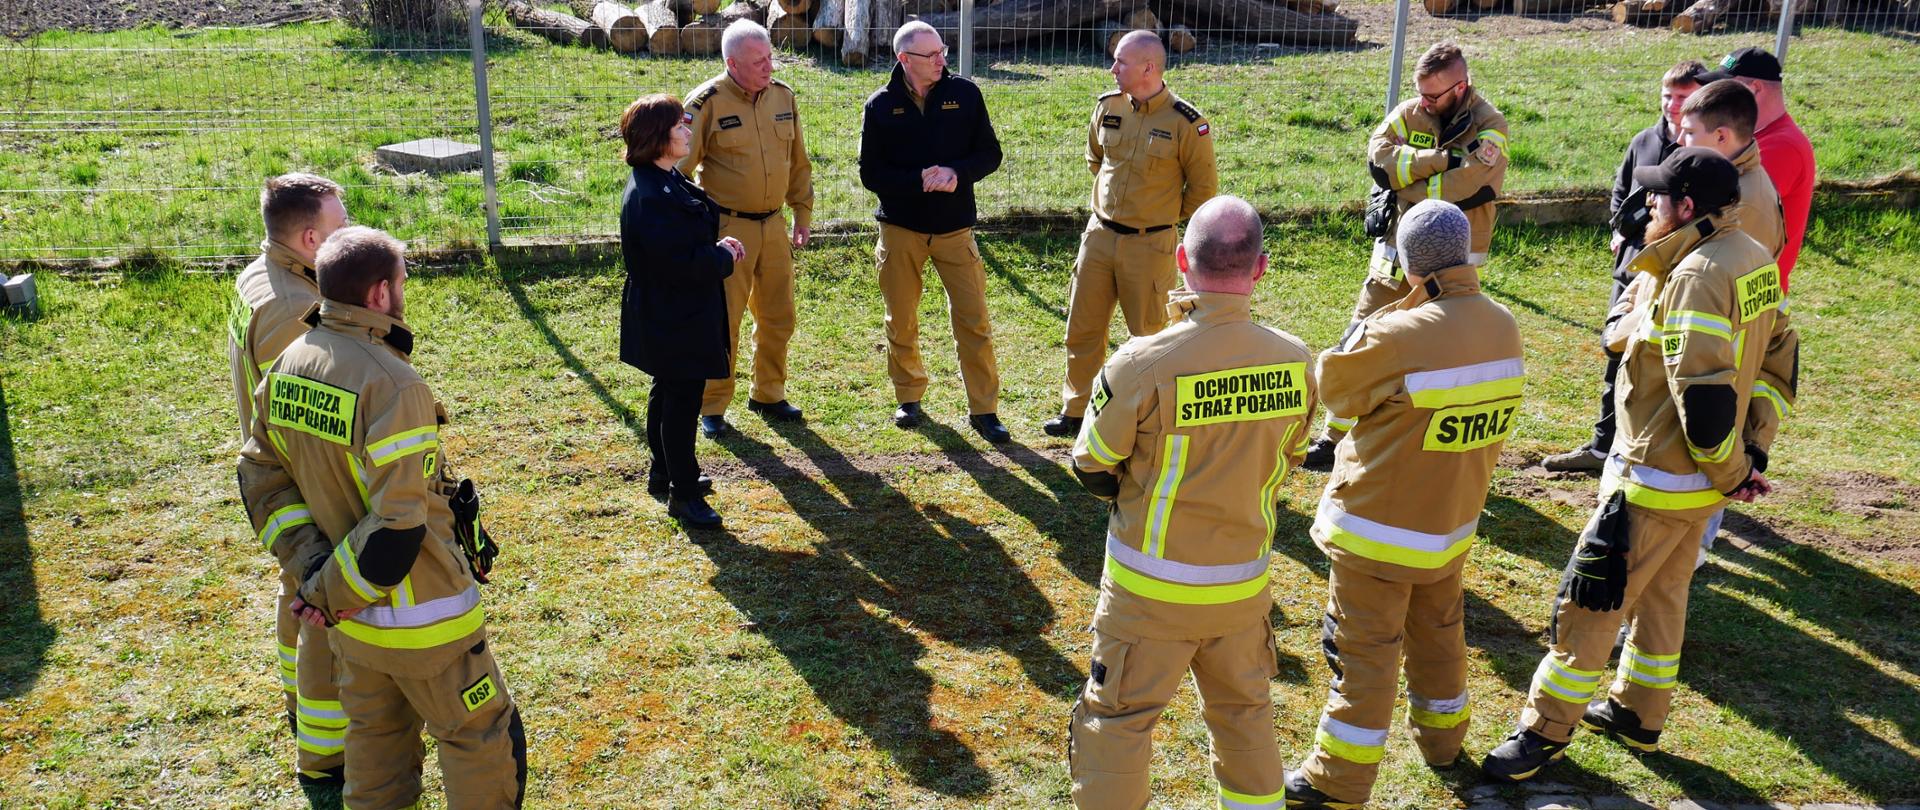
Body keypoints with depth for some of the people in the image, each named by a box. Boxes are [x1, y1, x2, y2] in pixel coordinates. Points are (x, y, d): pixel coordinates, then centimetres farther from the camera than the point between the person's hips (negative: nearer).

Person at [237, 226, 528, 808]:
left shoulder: (286, 365, -1)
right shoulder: (391, 383, -26)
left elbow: (259, 477, 4)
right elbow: (400, 525, -29)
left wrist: (310, 564, -4)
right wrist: (330, 595, -16)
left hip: (353, 609, 8)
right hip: (419, 616, -8)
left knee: (377, 737, 22)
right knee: (482, 738, 9)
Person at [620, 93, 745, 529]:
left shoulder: (668, 180, 6)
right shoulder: (651, 198, -27)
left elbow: (691, 235, 20)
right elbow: (681, 264, -30)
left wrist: (718, 247, 2)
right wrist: (725, 259, -14)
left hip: (673, 317, 11)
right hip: (673, 322, -11)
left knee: (668, 393, 22)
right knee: (682, 399, -2)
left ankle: (664, 473, 38)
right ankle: (684, 494, 9)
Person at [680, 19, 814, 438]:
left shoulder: (782, 96, 4)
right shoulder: (707, 102, -13)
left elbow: (798, 163, 15)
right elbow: (681, 166, -9)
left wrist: (802, 214, 17)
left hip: (773, 226, 6)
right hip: (727, 227, -5)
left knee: (777, 317, 13)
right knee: (722, 322, -1)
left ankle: (768, 395, 30)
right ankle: (712, 408, 12)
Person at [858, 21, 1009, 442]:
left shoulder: (965, 94, -2)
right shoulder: (880, 106, -3)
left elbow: (990, 153, 1)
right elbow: (870, 173, -4)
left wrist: (957, 174, -19)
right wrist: (919, 180, -19)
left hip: (955, 227, 0)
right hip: (900, 228, 0)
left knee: (974, 320, -2)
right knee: (901, 321, 10)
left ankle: (983, 409, 8)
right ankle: (909, 397, 29)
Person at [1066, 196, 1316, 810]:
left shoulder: (1142, 363, -24)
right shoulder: (1295, 361, -11)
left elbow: (1092, 468, -10)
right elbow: (1286, 459, 5)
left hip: (1152, 589, -4)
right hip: (1245, 585, 4)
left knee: (1117, 723, 12)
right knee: (1245, 711, 24)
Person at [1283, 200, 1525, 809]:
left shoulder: (1397, 336, -28)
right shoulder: (1504, 327, -6)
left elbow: (1333, 388, -11)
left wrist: (1374, 312, -6)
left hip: (1378, 533, -6)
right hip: (1453, 523, 7)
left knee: (1364, 650, 4)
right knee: (1439, 629, 26)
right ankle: (1441, 736, 45)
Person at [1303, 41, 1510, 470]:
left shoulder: (1489, 126, -10)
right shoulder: (1410, 113, 2)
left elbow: (1470, 188, -24)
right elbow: (1378, 157, -14)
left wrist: (1406, 186, -14)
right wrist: (1438, 159, -22)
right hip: (1397, 252, 4)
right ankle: (1336, 437, 15)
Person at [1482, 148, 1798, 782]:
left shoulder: (1695, 276, -24)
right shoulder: (1755, 261, 5)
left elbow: (1704, 394, -28)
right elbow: (1780, 357, 13)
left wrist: (1730, 472, -14)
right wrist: (1752, 452, 10)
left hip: (1656, 479, -10)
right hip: (1704, 476, 10)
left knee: (1590, 600, 0)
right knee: (1662, 592, 22)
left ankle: (1547, 729, 10)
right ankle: (1638, 712, 36)